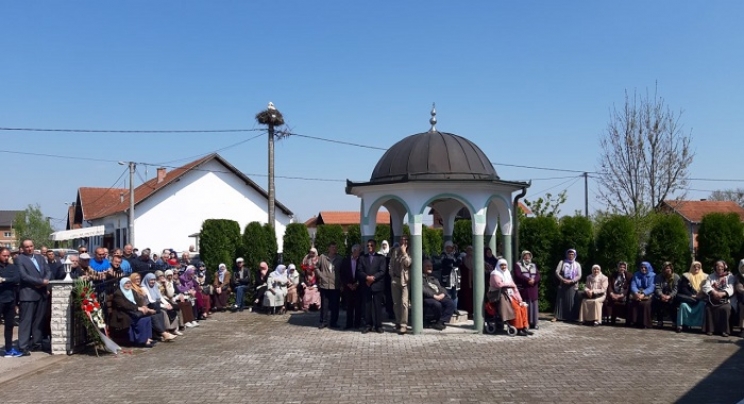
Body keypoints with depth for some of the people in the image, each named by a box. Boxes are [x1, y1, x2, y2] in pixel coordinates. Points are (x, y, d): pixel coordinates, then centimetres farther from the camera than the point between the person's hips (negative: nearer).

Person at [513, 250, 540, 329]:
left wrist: (533, 280, -13)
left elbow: (538, 275, 8)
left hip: (533, 289, 4)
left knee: (534, 306, 2)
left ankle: (533, 323, 7)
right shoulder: (518, 265, 6)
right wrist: (528, 279, -17)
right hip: (523, 289, -4)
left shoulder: (533, 265, 20)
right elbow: (518, 275, -9)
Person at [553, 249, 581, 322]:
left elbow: (579, 275, 0)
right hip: (563, 284, 0)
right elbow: (557, 272, -1)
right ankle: (557, 316, -4)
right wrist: (563, 279, -15)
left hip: (573, 285, 0)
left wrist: (571, 281, -15)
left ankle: (571, 317, 1)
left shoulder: (577, 264, 9)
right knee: (560, 300, -3)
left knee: (571, 301, -3)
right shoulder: (562, 262, 6)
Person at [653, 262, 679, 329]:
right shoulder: (659, 277, 7)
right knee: (654, 302, -29)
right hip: (661, 296, 2)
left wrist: (669, 296, -28)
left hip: (671, 297, -2)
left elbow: (675, 289, -11)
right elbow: (657, 288, -6)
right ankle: (660, 321, -13)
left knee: (672, 303, -34)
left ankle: (674, 322, -15)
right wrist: (662, 295, -26)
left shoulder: (676, 277, 0)